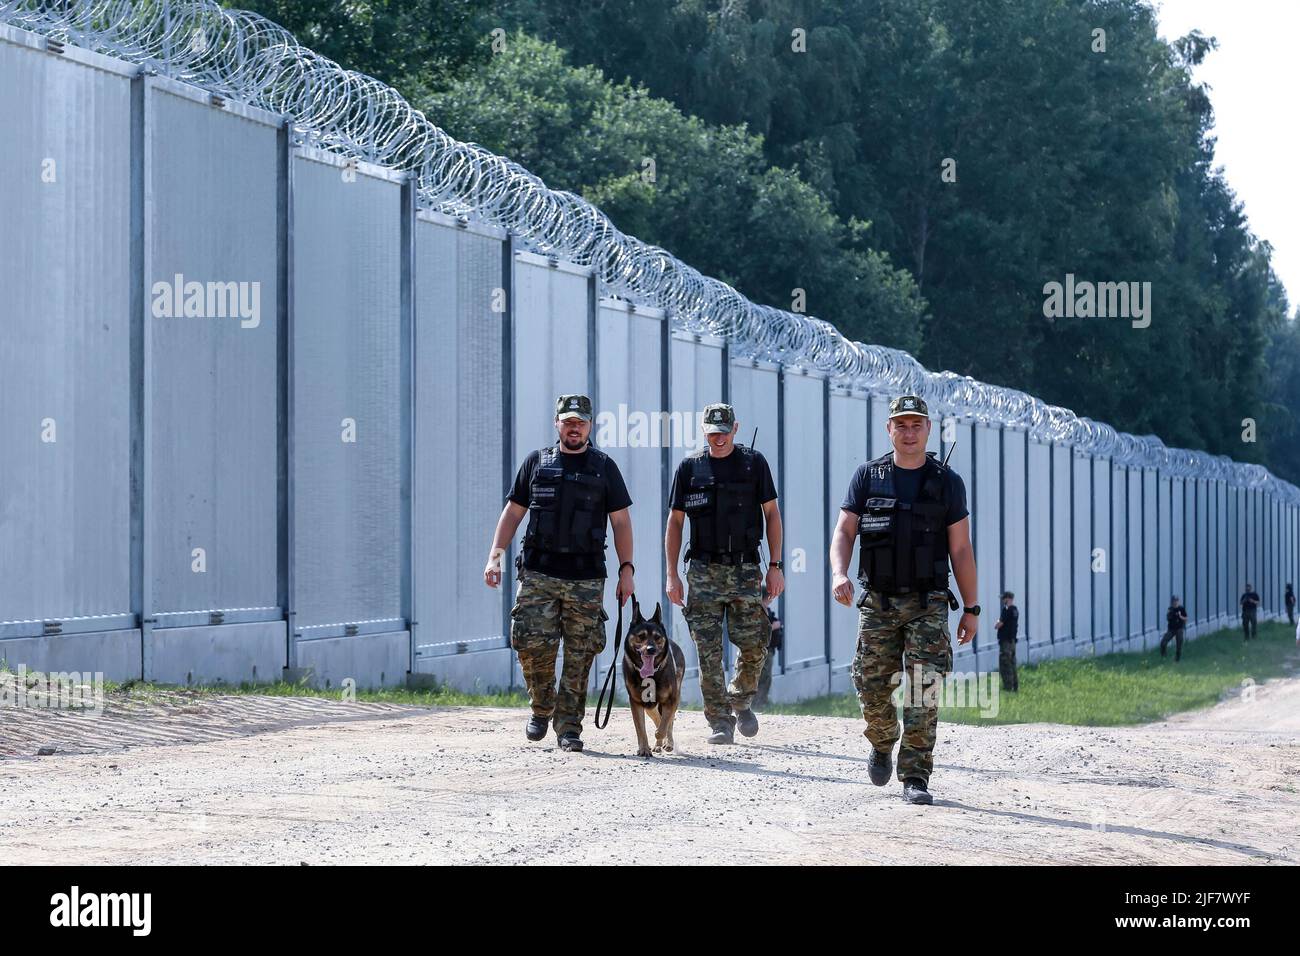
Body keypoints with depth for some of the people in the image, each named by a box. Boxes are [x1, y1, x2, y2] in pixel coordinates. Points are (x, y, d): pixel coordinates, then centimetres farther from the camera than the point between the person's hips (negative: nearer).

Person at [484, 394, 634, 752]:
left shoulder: (603, 467, 9)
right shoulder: (537, 462, 11)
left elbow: (621, 521, 9)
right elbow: (513, 512, 13)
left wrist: (626, 570, 0)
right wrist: (495, 556, 2)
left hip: (586, 578, 0)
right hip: (538, 574, 0)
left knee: (580, 656, -2)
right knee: (532, 643, -10)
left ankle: (569, 727, 5)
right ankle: (542, 706, 14)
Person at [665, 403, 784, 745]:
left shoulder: (754, 463, 5)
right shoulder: (690, 467, 5)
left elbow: (772, 514, 8)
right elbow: (675, 522, 8)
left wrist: (776, 566, 1)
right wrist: (672, 574, 2)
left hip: (745, 569, 0)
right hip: (704, 571, 0)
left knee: (755, 645, -4)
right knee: (709, 650, -4)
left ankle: (741, 699, 24)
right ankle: (720, 722, 2)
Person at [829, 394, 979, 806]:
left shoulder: (947, 482, 5)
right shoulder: (868, 477, 5)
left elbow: (961, 550, 6)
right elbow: (844, 531, 1)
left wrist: (971, 608, 3)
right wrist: (839, 573, -19)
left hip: (928, 604, -1)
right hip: (878, 602, 1)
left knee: (922, 692, -11)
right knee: (872, 688, 2)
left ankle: (915, 777, -7)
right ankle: (882, 745, 33)